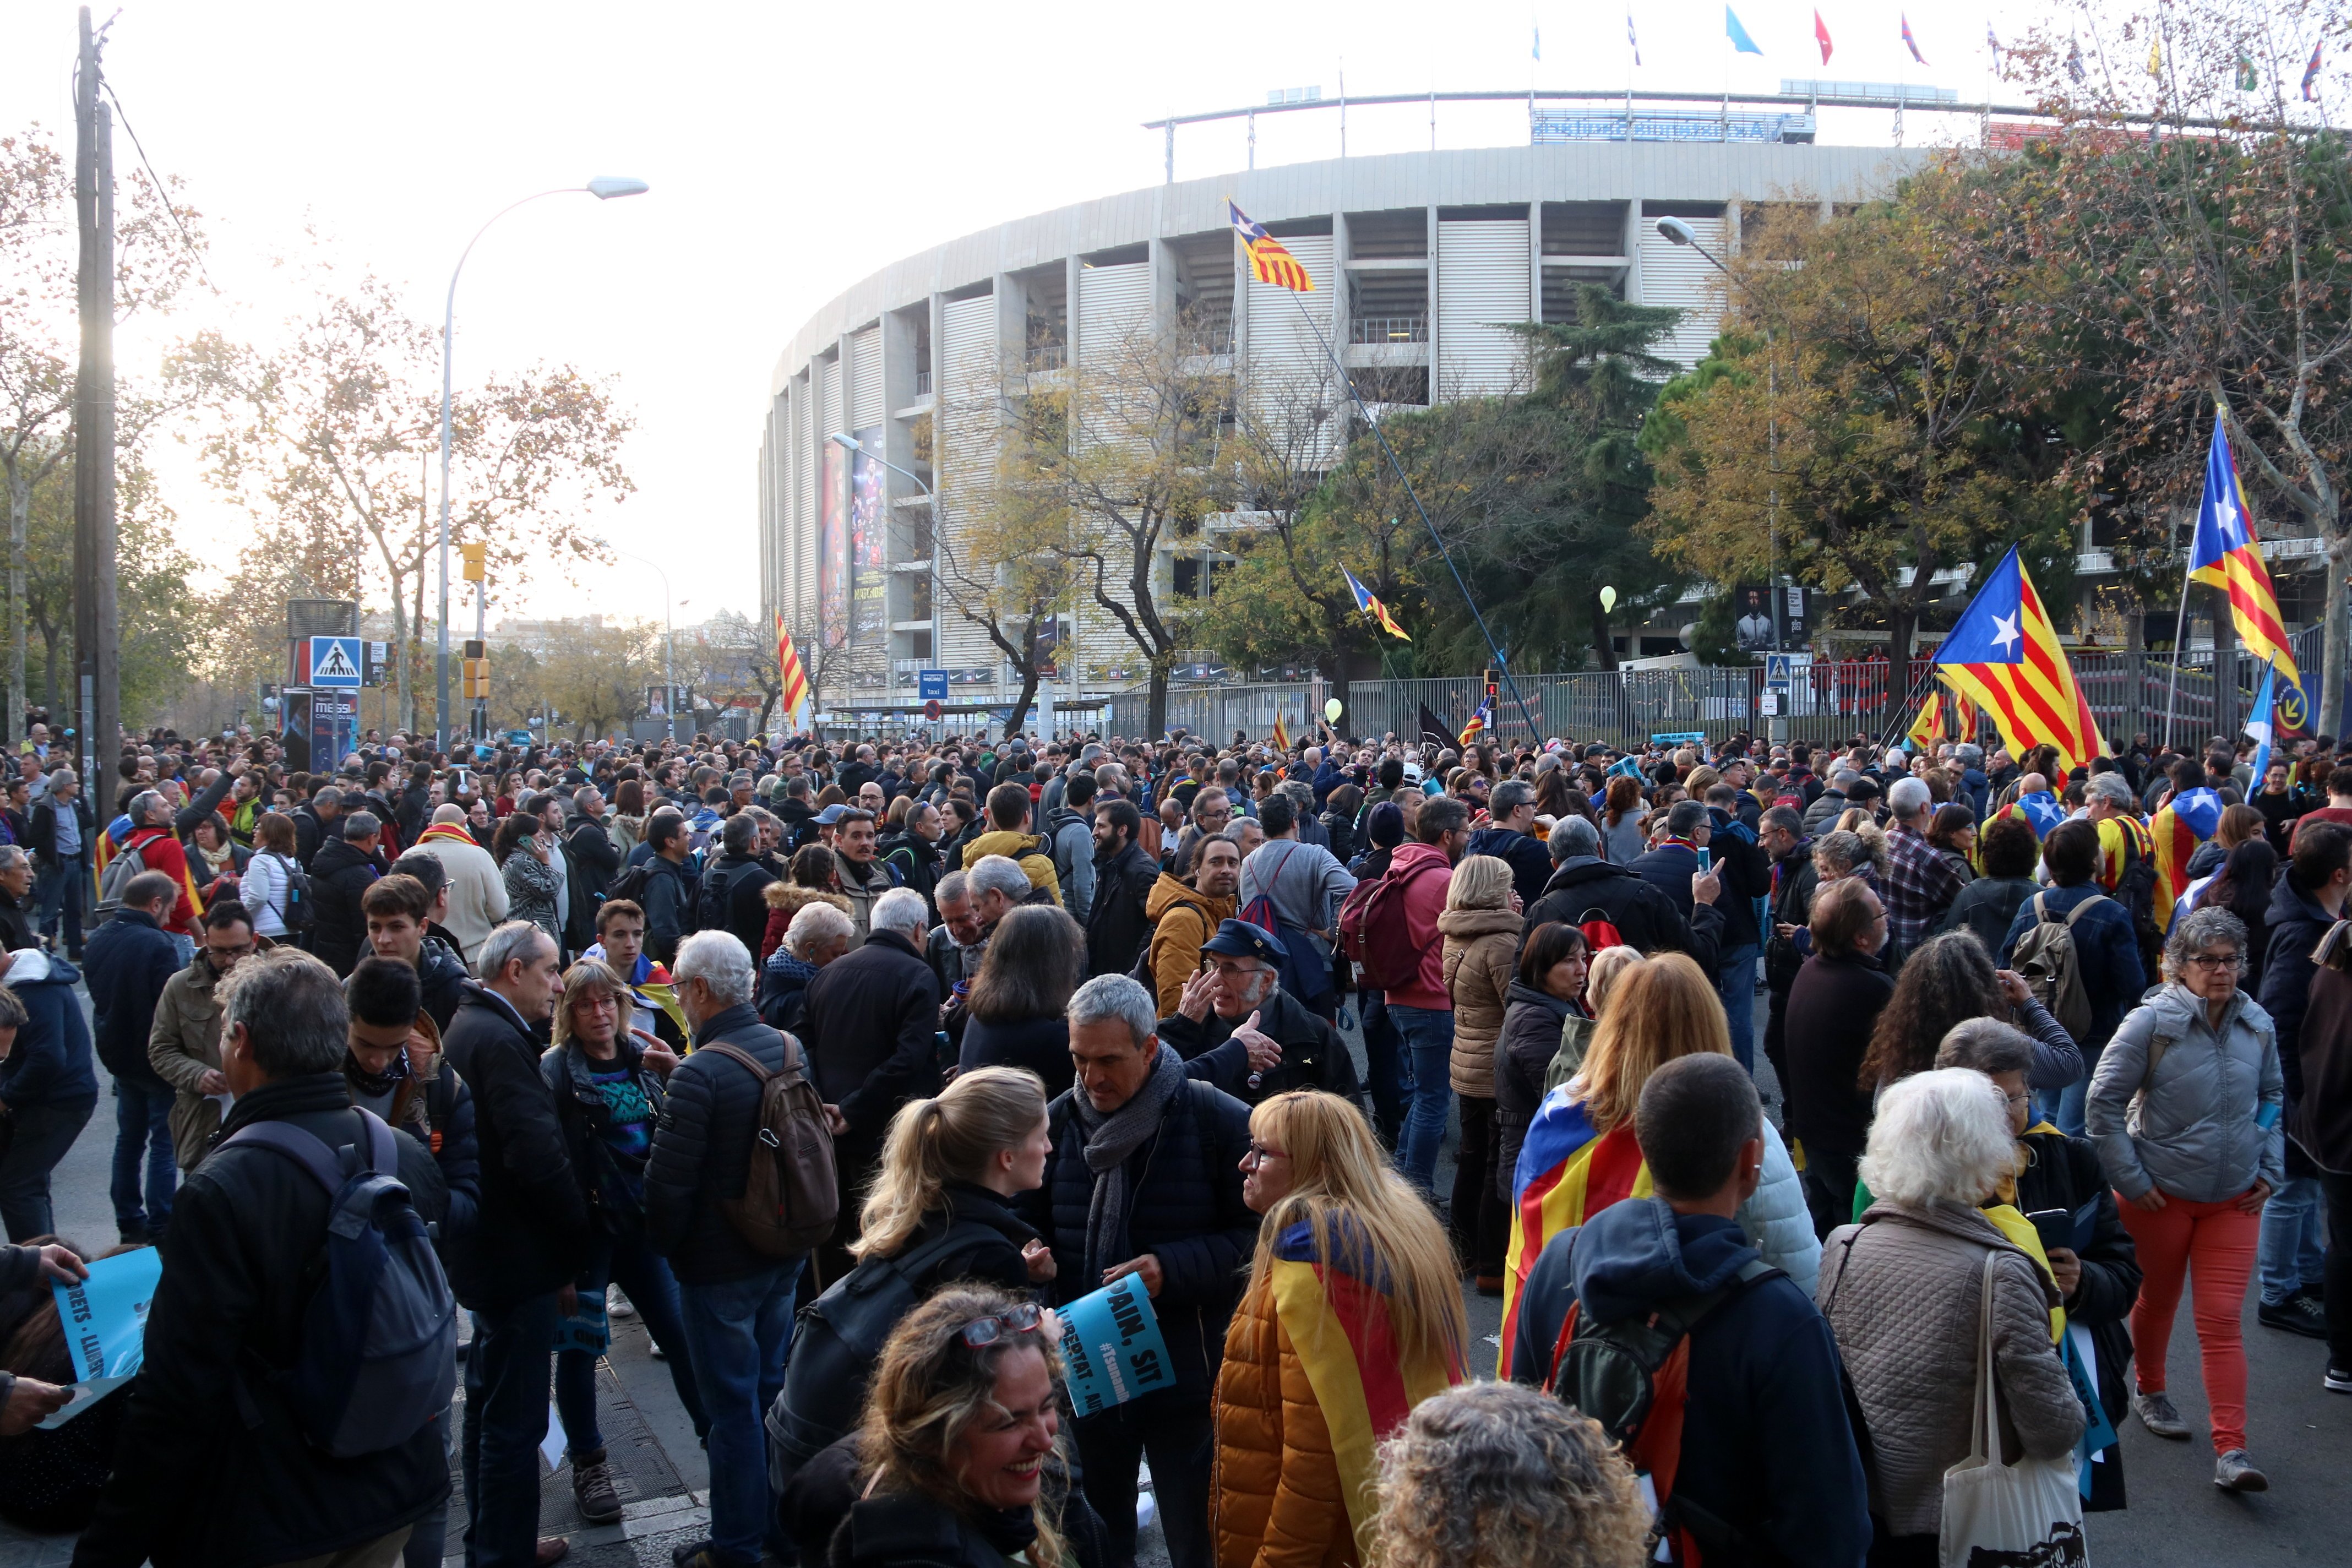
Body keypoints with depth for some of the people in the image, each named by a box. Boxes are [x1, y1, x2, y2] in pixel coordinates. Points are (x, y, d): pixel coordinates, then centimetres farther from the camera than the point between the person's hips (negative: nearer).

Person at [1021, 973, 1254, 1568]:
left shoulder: (1218, 1121, -13)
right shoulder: (1057, 1122, 0)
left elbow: (1258, 1236, -12)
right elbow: (1026, 1229, 12)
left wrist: (1173, 1269, -23)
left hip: (1187, 1378, -4)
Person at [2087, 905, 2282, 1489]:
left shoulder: (2258, 1025, -1)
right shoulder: (2152, 1022, -15)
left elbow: (2272, 1096, 16)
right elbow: (2103, 1101, -11)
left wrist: (2268, 1167, 7)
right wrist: (2130, 1179, -11)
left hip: (2234, 1199, 2)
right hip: (2161, 1194, -2)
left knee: (2222, 1321, -3)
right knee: (2158, 1300, 17)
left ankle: (2231, 1450, -4)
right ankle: (2149, 1393, 43)